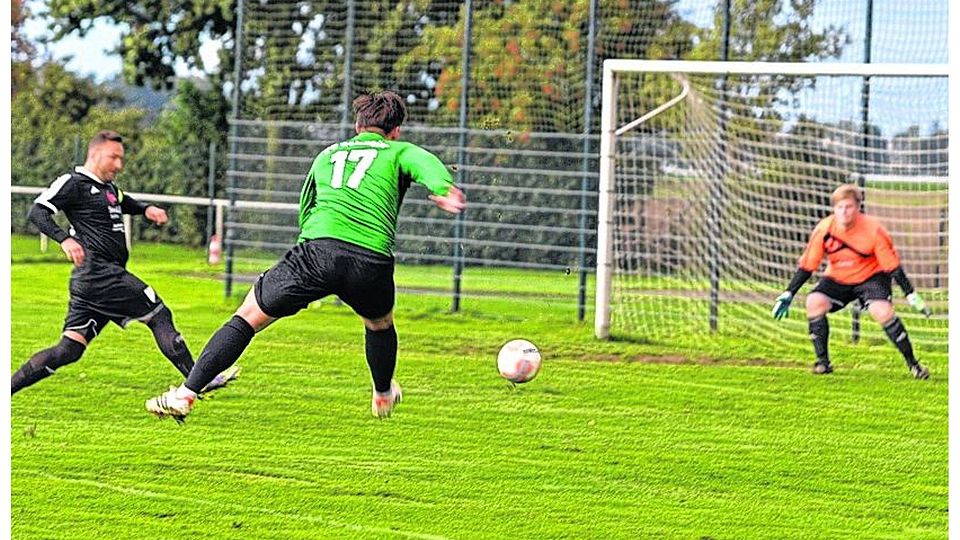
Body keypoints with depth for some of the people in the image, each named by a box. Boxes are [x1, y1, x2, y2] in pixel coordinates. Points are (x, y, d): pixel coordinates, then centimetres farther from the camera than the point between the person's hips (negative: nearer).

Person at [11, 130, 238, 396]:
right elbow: (37, 212, -12)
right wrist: (65, 239, -27)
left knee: (69, 349, 4)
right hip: (99, 272, -10)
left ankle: (7, 388, 1)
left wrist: (146, 209, 22)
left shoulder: (108, 188, 24)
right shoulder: (74, 183, -4)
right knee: (160, 316, -7)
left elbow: (125, 203, 44)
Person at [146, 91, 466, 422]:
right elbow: (425, 163, -5)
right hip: (372, 263, -1)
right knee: (380, 325, 33)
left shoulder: (328, 154, 30)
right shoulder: (398, 152, 19)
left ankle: (185, 394, 1)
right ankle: (383, 396, 54)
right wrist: (443, 188, -24)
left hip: (317, 248, 1)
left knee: (248, 317, 10)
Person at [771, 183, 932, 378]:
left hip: (871, 276, -3)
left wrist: (911, 296, -17)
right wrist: (788, 294, -11)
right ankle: (822, 361, -13)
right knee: (814, 302, -25)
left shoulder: (874, 230, -21)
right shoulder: (823, 230, -17)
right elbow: (807, 265, -7)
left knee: (882, 311, -28)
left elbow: (892, 265, -14)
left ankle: (912, 363, -13)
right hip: (836, 279, 3)